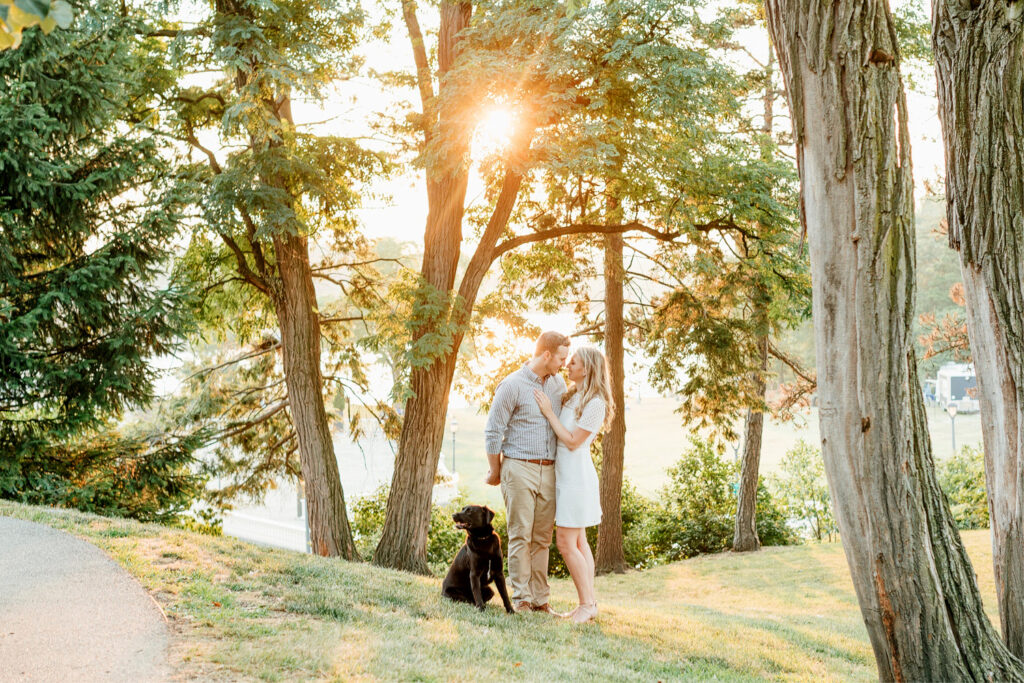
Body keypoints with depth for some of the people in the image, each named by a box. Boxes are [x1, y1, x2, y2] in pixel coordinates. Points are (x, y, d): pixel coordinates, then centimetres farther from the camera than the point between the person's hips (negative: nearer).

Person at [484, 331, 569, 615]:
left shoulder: (558, 382, 10)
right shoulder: (512, 385, -9)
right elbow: (493, 432, -5)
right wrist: (495, 472, 1)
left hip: (548, 471, 6)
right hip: (519, 468, -5)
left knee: (542, 538, 7)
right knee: (520, 536, -3)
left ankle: (539, 599, 12)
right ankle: (521, 598, 3)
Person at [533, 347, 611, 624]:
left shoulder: (595, 404, -14)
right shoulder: (569, 397, 12)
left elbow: (573, 441, -16)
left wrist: (549, 412, -14)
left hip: (577, 476, -9)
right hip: (565, 475, 9)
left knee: (566, 542, -8)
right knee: (578, 542, 10)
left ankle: (587, 604, -1)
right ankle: (591, 601, 15)